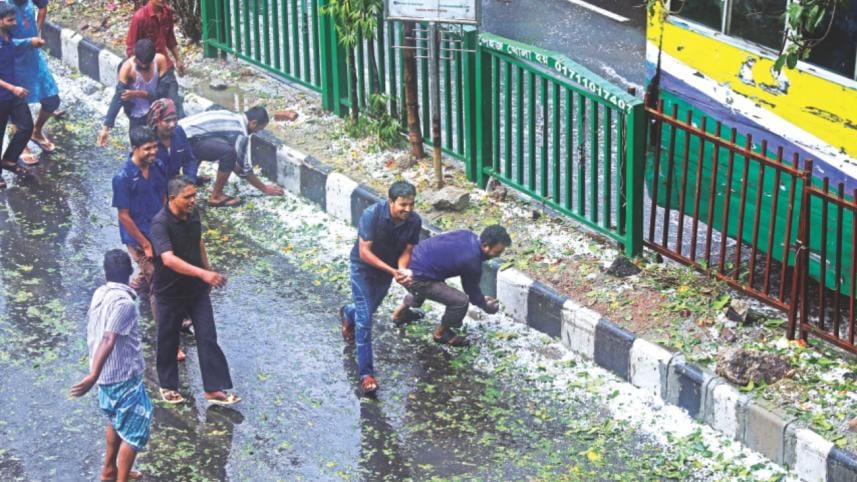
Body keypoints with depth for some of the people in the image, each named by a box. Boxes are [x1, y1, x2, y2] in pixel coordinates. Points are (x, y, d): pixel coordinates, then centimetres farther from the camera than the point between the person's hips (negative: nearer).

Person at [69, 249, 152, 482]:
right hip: (124, 375, -9)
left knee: (118, 421, 28)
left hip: (108, 373, 9)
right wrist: (93, 375, -37)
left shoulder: (100, 293, 2)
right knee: (135, 429, 1)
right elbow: (108, 341, -31)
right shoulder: (124, 301, -23)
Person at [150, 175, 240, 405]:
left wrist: (207, 271, 19)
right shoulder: (160, 223, -26)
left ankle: (215, 389, 6)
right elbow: (168, 259, -39)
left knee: (208, 337, 1)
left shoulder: (193, 214, -5)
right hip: (170, 292, -5)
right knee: (168, 340, 12)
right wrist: (203, 273, -47)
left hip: (197, 289, 5)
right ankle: (168, 386, 32)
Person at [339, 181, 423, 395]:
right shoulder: (372, 215, -34)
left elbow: (406, 251, -11)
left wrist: (402, 270, -32)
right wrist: (393, 271, -36)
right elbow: (364, 252, -31)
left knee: (368, 310, 26)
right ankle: (366, 373, -5)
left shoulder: (414, 221, -21)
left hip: (387, 270, 5)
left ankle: (348, 313, 61)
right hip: (364, 268, -5)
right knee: (364, 321, -10)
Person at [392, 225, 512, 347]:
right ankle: (441, 333, 14)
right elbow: (472, 290, -4)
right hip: (416, 277, -10)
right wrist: (485, 306, 14)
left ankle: (399, 313, 62)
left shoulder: (468, 235, 2)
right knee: (460, 301, -12)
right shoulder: (472, 261, -22)